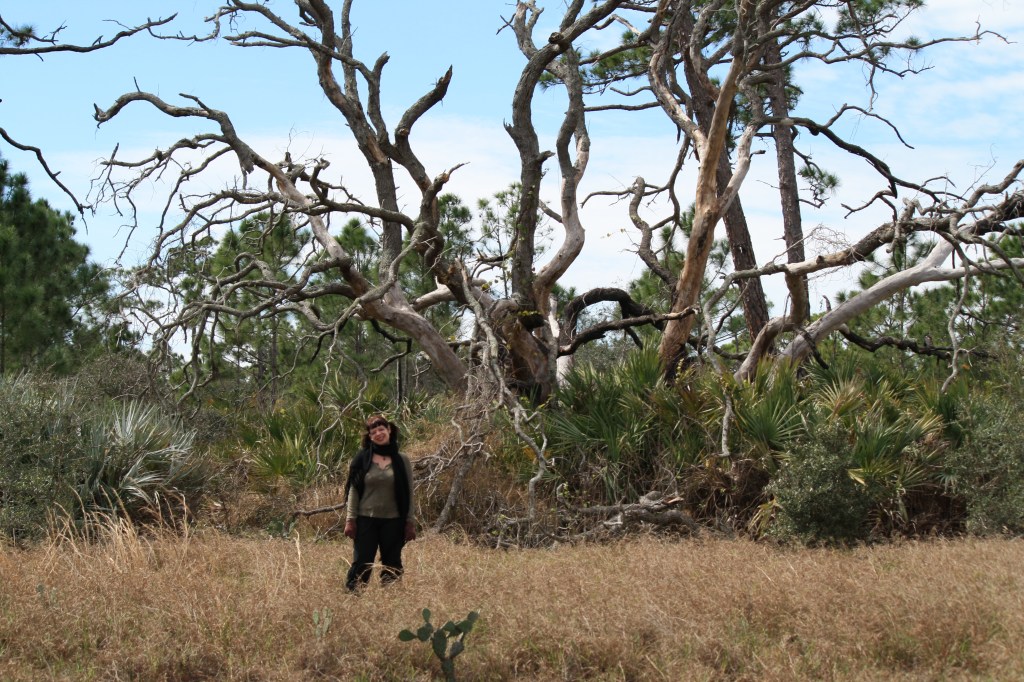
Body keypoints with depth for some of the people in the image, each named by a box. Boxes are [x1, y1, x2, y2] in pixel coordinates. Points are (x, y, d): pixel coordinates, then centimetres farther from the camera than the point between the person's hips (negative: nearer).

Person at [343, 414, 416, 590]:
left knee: (392, 567, 7)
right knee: (361, 565, -3)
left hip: (393, 521, 1)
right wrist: (350, 520, -6)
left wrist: (410, 522, -1)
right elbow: (353, 491, 0)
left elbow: (408, 494, 4)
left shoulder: (402, 460, 3)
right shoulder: (362, 459, 1)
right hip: (366, 520, -1)